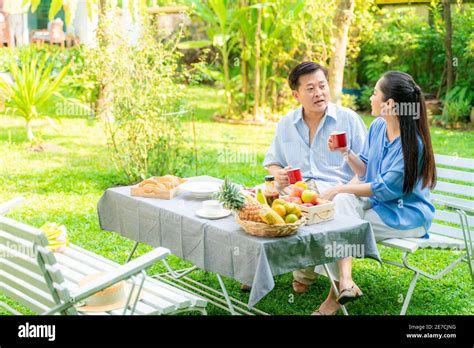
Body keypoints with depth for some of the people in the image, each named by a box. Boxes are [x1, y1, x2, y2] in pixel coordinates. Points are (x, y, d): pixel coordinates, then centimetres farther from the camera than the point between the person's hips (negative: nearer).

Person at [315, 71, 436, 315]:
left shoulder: (412, 143, -23)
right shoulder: (377, 127, 1)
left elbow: (384, 189, -21)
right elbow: (365, 171, 10)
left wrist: (339, 189, -18)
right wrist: (346, 151, -6)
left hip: (406, 216, -7)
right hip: (377, 202, 7)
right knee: (342, 202, -22)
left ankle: (336, 294, 0)